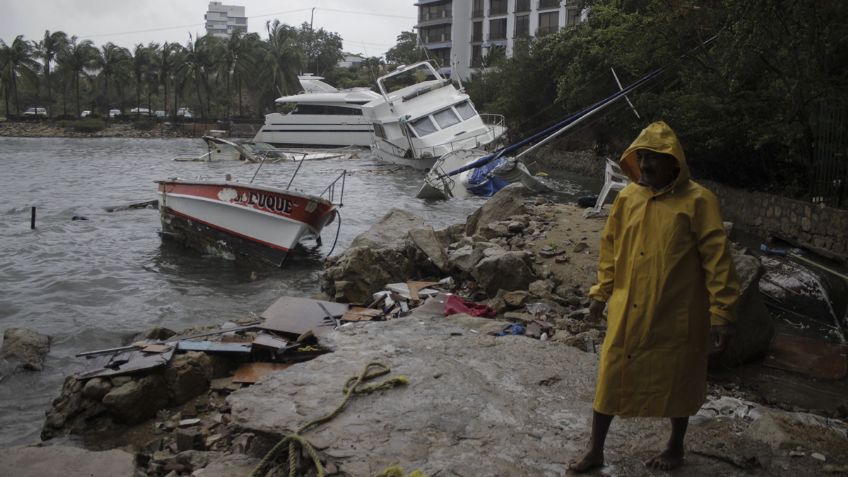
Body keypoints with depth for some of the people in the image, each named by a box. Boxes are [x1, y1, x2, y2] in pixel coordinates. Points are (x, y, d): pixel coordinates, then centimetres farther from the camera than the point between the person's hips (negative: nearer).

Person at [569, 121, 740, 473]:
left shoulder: (697, 201, -12)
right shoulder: (626, 198, 2)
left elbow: (717, 258, -12)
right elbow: (611, 248, 10)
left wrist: (720, 312, -13)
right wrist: (601, 293, 10)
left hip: (676, 316, -4)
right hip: (627, 313, 4)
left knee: (677, 382, 14)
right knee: (611, 377, 9)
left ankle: (676, 447, 38)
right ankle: (595, 451, 24)